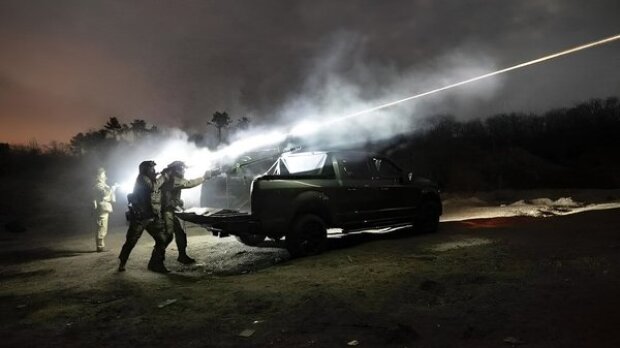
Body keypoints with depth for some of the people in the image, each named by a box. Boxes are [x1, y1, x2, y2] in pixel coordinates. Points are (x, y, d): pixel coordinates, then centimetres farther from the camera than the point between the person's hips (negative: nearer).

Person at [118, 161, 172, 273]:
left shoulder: (155, 180, 13)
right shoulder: (141, 178, -8)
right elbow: (153, 187, -24)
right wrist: (164, 176, -12)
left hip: (153, 218, 6)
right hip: (139, 217, -6)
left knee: (163, 239, -3)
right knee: (131, 242, 4)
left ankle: (155, 264, 8)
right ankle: (122, 264, 26)